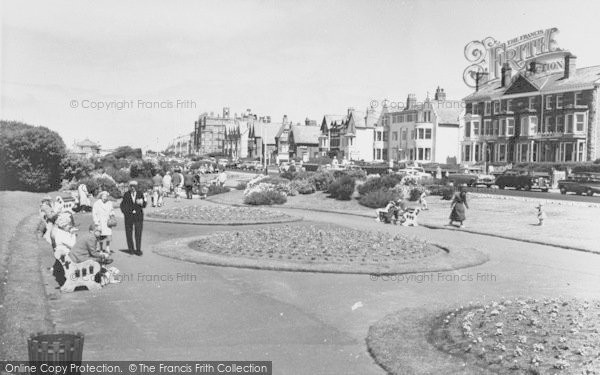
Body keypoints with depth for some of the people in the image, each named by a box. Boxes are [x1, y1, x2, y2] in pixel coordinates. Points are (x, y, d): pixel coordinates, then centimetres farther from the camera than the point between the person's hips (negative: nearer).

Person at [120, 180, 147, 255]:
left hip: (139, 216, 0)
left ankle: (138, 250, 2)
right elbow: (122, 205, 5)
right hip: (129, 217, 0)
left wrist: (141, 203, -19)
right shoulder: (126, 194, 2)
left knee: (138, 233, -4)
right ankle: (131, 249, 17)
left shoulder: (140, 194, 3)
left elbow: (144, 205, 2)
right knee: (129, 233, 4)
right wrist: (128, 212, -8)